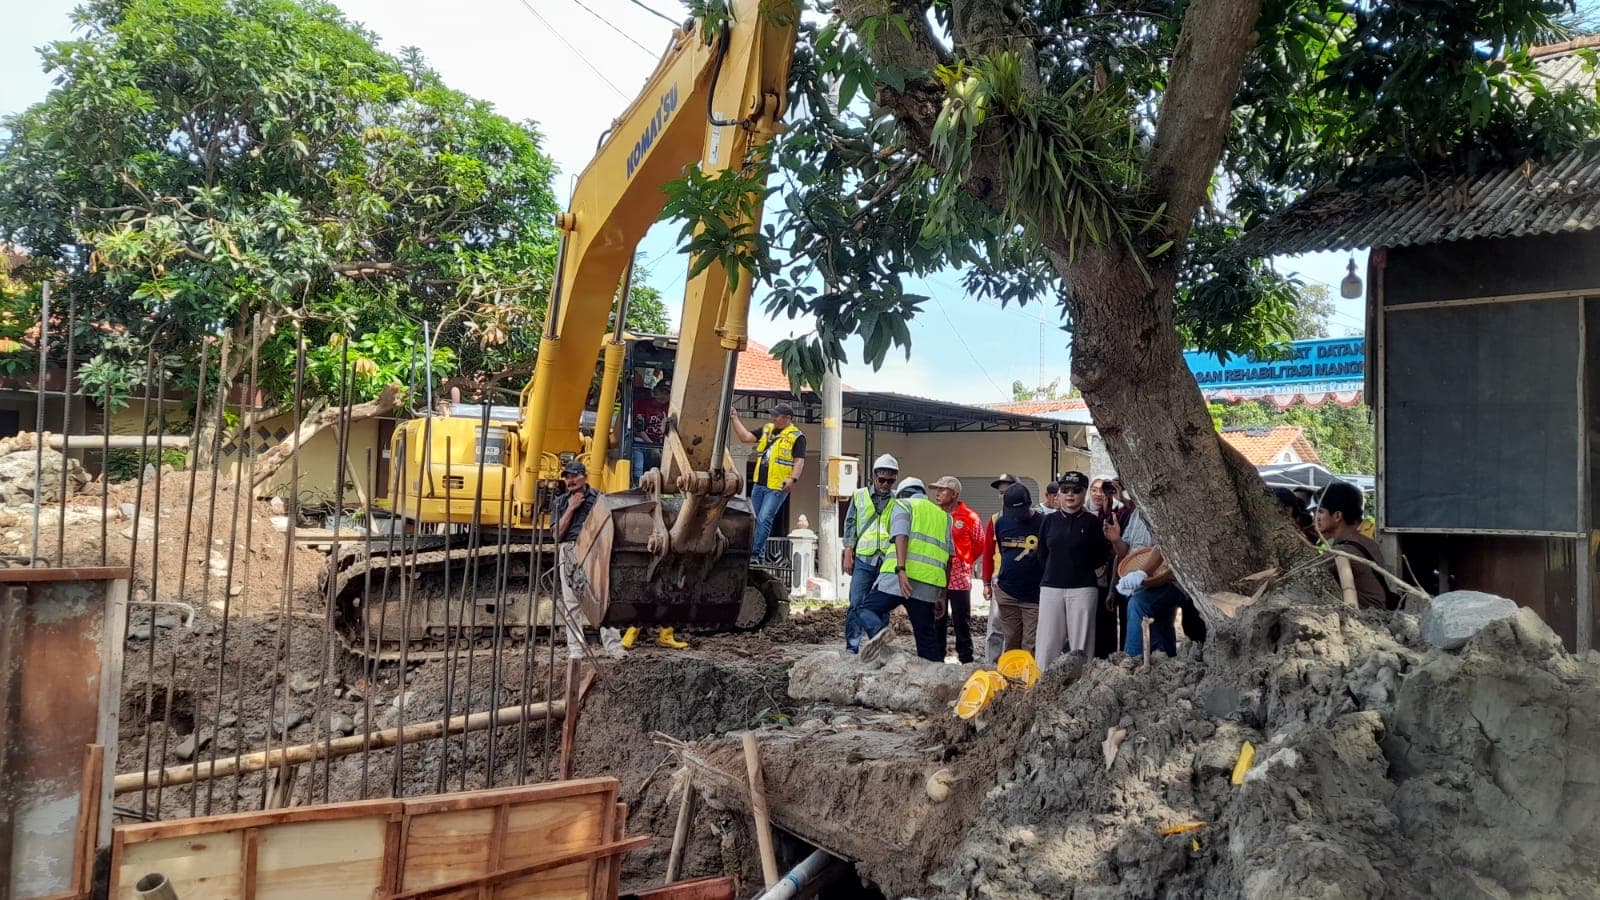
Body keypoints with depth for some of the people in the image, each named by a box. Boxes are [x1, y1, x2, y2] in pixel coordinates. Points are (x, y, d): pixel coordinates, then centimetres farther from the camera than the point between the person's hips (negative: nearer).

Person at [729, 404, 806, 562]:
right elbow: (746, 437, 14)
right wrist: (735, 418, 10)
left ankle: (756, 553, -9)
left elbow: (799, 461, -13)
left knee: (764, 519, -13)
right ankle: (762, 550, 27)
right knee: (757, 519, 14)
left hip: (777, 487, -7)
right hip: (758, 484, 7)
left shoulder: (796, 436, -6)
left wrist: (793, 478, -27)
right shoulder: (767, 429, 13)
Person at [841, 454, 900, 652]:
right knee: (856, 604, -4)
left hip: (888, 561, 0)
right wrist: (848, 554, 4)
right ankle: (852, 647, 1)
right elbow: (850, 524, 10)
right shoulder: (859, 496, 7)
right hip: (863, 559, 0)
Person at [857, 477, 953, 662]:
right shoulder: (943, 516, 27)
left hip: (903, 576, -4)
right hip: (930, 583, 4)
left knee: (868, 609, 5)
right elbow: (948, 559, 20)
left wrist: (901, 569, -20)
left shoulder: (903, 505, 12)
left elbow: (901, 536, -8)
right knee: (927, 635, 11)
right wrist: (942, 595, 20)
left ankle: (877, 631, -25)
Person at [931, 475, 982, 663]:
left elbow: (980, 545, 5)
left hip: (959, 578, -4)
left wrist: (963, 561, 9)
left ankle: (965, 659, 11)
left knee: (962, 622, 3)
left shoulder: (970, 518, -6)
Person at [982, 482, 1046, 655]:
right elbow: (989, 552, 13)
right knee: (1010, 642, 11)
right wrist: (987, 583, 14)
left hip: (1034, 595, -3)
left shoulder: (1043, 523, -8)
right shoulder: (1000, 522, 3)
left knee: (1030, 646, -1)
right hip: (1006, 592, 3)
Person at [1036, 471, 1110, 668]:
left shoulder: (1091, 521, 2)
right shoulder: (1050, 520, 9)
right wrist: (1057, 570, 7)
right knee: (1048, 641, 1)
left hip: (1083, 587, -2)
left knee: (1081, 643, -2)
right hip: (1051, 587, 2)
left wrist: (1081, 569, 5)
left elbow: (1102, 556, 5)